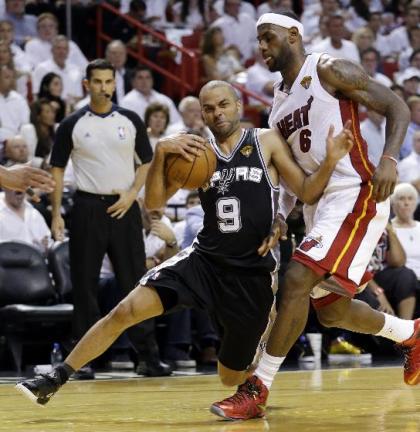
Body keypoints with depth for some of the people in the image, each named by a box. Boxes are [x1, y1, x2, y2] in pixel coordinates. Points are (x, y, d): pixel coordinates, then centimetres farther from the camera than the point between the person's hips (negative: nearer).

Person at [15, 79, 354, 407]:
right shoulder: (197, 151, 4)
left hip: (253, 273, -2)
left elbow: (307, 194, -2)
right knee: (125, 311, -17)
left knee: (231, 377, 8)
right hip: (205, 261, 2)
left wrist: (330, 162, -21)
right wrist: (161, 153, -15)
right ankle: (56, 378, -8)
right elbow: (154, 202, 0)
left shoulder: (267, 142, -2)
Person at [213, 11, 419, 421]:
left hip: (354, 195, -9)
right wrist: (280, 216, 3)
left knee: (297, 281, -20)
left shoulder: (330, 71, -6)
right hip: (318, 203, 9)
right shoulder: (279, 101, 17)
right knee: (331, 310, 15)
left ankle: (257, 389, -17)